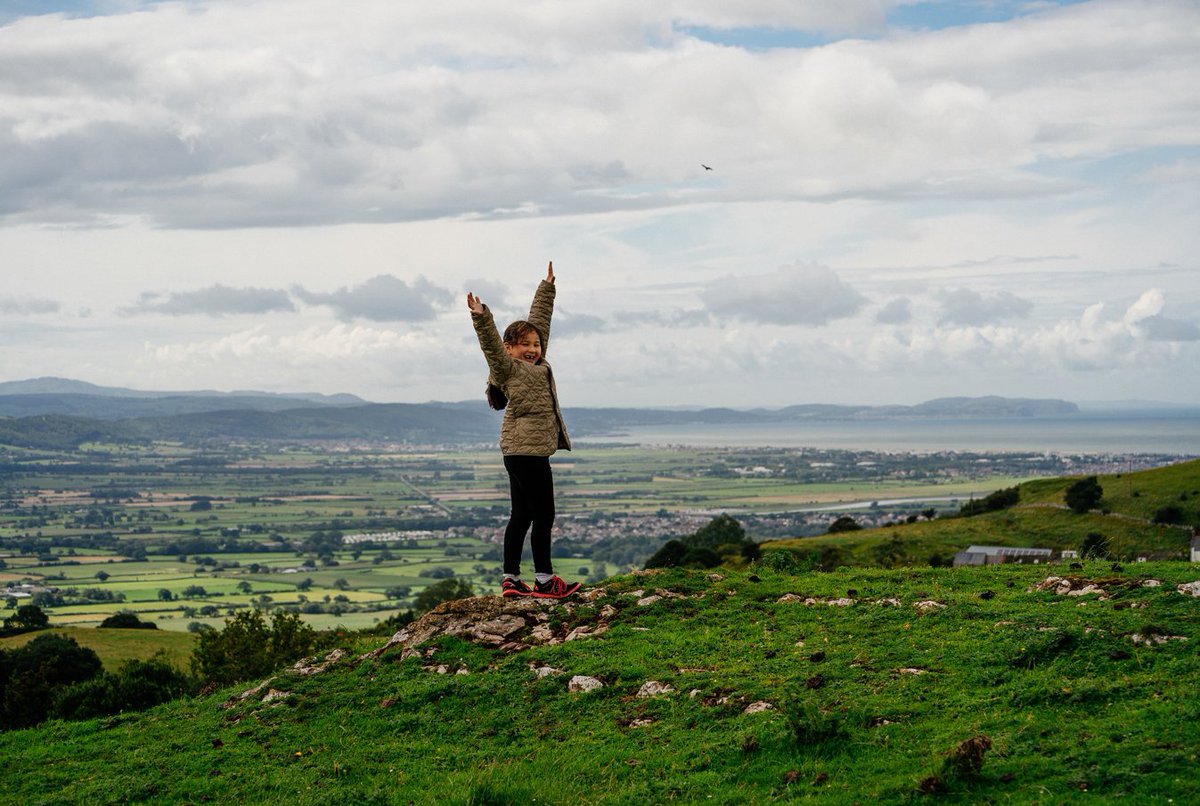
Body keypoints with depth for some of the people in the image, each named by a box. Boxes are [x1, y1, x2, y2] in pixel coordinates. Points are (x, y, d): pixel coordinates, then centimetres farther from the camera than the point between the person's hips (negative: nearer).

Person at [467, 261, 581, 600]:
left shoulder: (536, 364, 15)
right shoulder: (508, 368, -6)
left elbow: (540, 320, 22)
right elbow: (491, 343, -21)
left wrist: (547, 288, 26)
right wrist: (481, 318, -35)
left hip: (521, 452, 9)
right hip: (527, 450, -9)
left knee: (522, 516, 11)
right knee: (543, 515, -5)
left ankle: (510, 580, 15)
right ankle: (544, 580, 0)